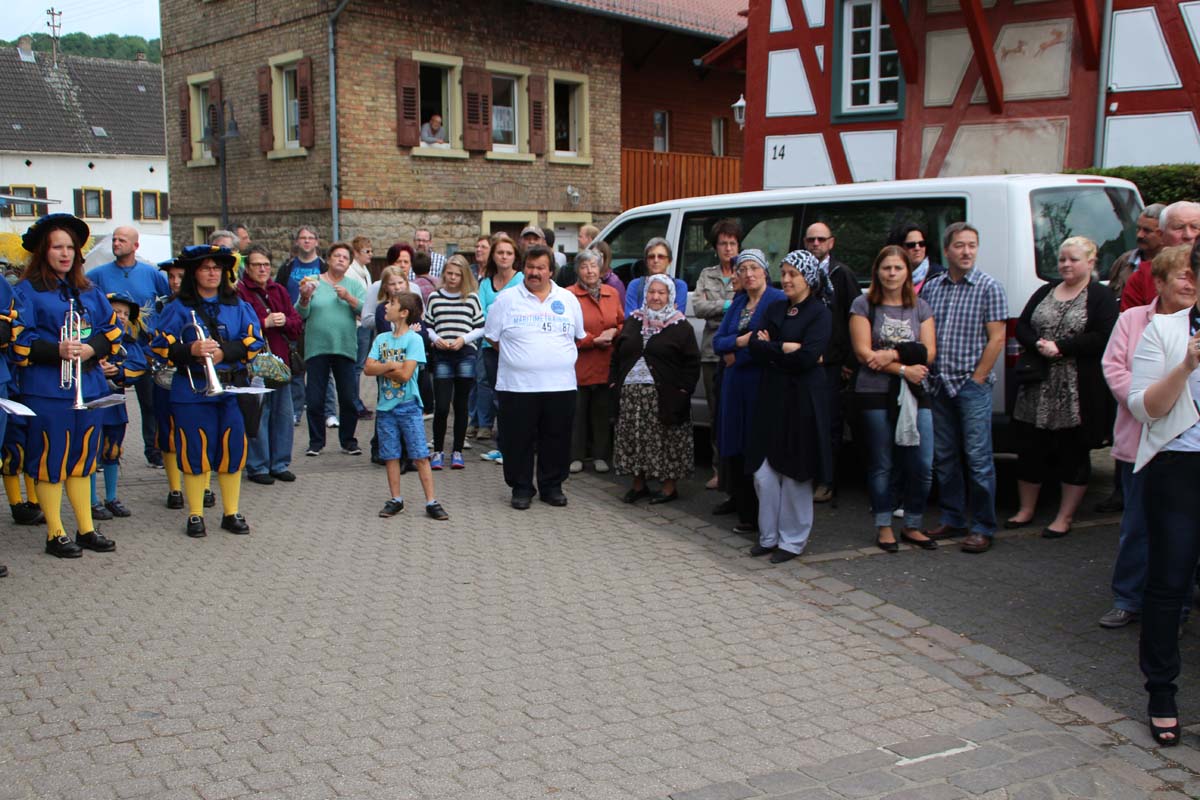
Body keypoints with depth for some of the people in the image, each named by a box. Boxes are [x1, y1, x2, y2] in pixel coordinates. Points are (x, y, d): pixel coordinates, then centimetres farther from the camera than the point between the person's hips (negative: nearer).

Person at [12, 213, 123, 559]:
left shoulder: (88, 291, 14)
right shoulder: (27, 291, -3)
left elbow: (112, 329, 10)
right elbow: (18, 340, -8)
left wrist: (92, 348, -9)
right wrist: (57, 350, -22)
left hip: (88, 386, 5)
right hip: (47, 389, -5)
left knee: (82, 458, 12)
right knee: (50, 460, 0)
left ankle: (86, 529, 21)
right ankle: (55, 534, 10)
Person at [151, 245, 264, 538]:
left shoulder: (238, 306, 11)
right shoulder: (178, 308, 5)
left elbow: (254, 342, 2)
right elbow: (161, 347, -2)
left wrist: (224, 352, -13)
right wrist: (191, 350, -19)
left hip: (233, 389, 2)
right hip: (192, 390, -2)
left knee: (232, 450, 3)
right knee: (195, 451, 0)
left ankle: (231, 513, 15)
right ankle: (195, 515, 11)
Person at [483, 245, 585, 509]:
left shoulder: (568, 299, 10)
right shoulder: (507, 299, 3)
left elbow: (581, 336, 17)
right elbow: (492, 336, 8)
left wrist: (558, 357, 12)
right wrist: (516, 357, 5)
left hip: (560, 385, 2)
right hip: (517, 385, -2)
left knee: (557, 439, 7)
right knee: (519, 440, 2)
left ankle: (552, 486, 20)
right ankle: (521, 487, 15)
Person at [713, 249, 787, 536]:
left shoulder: (778, 300, -7)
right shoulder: (738, 302, 17)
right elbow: (718, 342, 10)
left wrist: (737, 355, -6)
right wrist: (742, 341, -9)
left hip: (762, 383, -7)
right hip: (735, 384, 7)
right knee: (736, 448, 7)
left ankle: (758, 517, 1)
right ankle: (744, 509, 15)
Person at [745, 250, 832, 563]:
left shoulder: (819, 313, -5)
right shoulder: (775, 308, 13)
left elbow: (807, 358, -18)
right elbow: (755, 347, 1)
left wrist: (769, 349, -8)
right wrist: (786, 348, -13)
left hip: (802, 400, -5)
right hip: (771, 396, 5)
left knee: (794, 473, 2)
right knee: (764, 471, 5)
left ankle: (793, 540, 14)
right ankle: (768, 535, 18)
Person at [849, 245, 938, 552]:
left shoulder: (920, 307, 12)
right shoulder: (863, 305, 2)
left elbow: (928, 352, 2)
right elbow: (864, 353, -7)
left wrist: (892, 354, -13)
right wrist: (904, 369, -13)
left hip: (915, 393, 3)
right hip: (875, 394, -3)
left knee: (922, 466, -2)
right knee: (882, 465, 4)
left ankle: (913, 526, 15)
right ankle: (884, 527, 18)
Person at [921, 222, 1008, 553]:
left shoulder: (989, 287, -3)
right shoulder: (930, 287, 10)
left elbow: (996, 338, -6)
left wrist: (977, 378, -10)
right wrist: (924, 372, 2)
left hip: (972, 385, -5)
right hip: (938, 385, 5)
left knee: (978, 458, -3)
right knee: (944, 457, 10)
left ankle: (983, 528, 5)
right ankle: (953, 519, 22)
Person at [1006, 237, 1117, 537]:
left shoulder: (1101, 296, -4)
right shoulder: (1045, 292, 12)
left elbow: (1103, 339, -16)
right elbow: (1021, 328, 7)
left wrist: (1060, 348, -19)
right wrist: (1038, 345, -13)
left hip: (1079, 394, -5)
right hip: (1038, 389, 5)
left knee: (1074, 453, 6)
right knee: (1030, 449, 10)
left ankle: (1065, 517, 17)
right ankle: (1026, 510, 25)